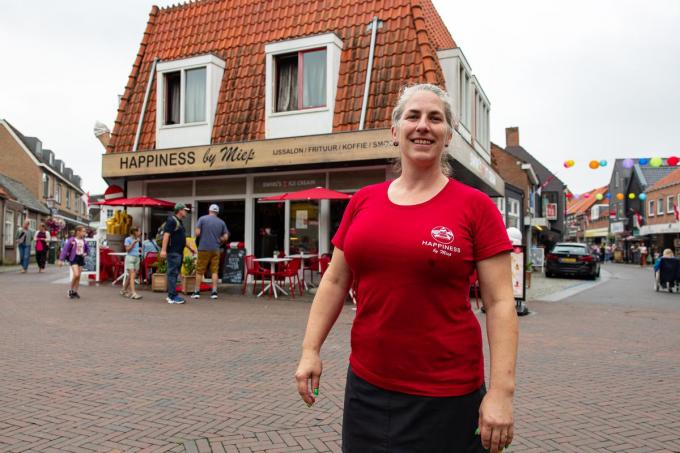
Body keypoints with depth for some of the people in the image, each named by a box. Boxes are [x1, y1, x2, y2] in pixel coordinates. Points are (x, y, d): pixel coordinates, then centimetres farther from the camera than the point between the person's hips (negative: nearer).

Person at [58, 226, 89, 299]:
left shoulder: (83, 241, 5)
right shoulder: (71, 240, -11)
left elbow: (87, 248, 22)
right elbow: (65, 249, -11)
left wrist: (85, 253, 0)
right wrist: (61, 260, -13)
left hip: (81, 259, 6)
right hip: (74, 258, -6)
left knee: (78, 276, 7)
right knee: (76, 275, -18)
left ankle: (75, 292, 18)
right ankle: (71, 290, 3)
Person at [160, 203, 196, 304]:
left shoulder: (179, 222, 20)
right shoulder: (172, 220, -10)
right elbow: (166, 235, -18)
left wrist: (190, 247, 28)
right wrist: (163, 250, -25)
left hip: (179, 252, 10)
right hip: (173, 252, -10)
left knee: (174, 273, 12)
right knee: (172, 273, -8)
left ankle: (171, 296, 17)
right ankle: (173, 296, -7)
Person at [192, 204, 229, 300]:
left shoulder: (202, 219, -2)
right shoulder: (221, 222, 5)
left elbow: (197, 233, -7)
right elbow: (226, 237, 3)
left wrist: (201, 237, 14)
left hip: (204, 248, -2)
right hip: (215, 249, 2)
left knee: (200, 271, 6)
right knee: (214, 271, 5)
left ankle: (197, 292, 9)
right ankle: (214, 292, 2)